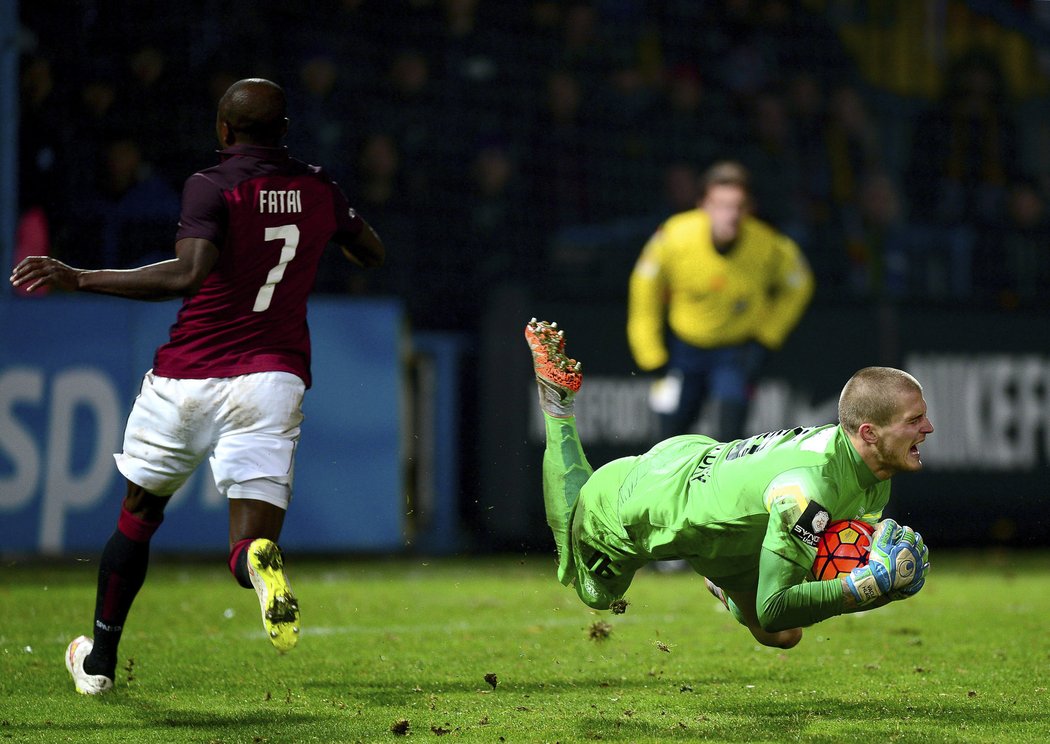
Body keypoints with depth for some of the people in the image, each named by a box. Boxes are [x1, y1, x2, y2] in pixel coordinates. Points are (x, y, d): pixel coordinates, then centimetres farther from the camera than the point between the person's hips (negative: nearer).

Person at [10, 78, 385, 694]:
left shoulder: (213, 186, -9)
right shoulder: (319, 189, 8)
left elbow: (187, 275, -25)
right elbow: (374, 254, 26)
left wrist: (78, 279, -22)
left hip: (188, 378, -2)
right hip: (275, 378, 2)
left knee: (139, 515, 19)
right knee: (252, 536, -2)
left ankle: (100, 659, 30)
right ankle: (260, 561, -42)